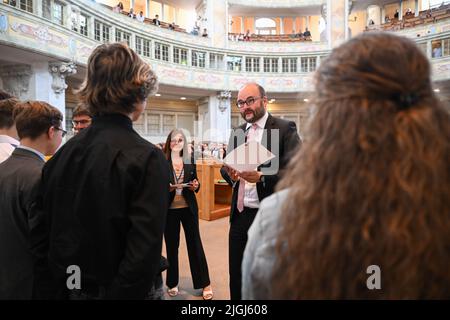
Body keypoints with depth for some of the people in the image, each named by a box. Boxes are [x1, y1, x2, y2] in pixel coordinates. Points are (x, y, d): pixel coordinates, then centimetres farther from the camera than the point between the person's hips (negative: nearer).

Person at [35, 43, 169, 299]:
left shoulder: (63, 153, -5)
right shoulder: (147, 157, -22)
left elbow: (50, 236, 3)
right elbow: (145, 252, -26)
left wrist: (61, 289, 12)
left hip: (72, 288, 5)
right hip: (116, 288, -5)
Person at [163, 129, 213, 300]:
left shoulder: (190, 160, 3)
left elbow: (195, 184, 10)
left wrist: (196, 186, -12)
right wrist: (167, 188, -22)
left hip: (189, 208, 2)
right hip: (169, 209, -2)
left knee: (195, 244, 8)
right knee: (171, 246, 11)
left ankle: (205, 284, 19)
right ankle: (172, 283, 28)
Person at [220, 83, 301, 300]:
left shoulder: (285, 129, -7)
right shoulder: (237, 133, 12)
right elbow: (225, 167, 12)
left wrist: (261, 177, -28)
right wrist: (231, 174, -11)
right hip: (240, 214, 5)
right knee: (236, 276, 16)